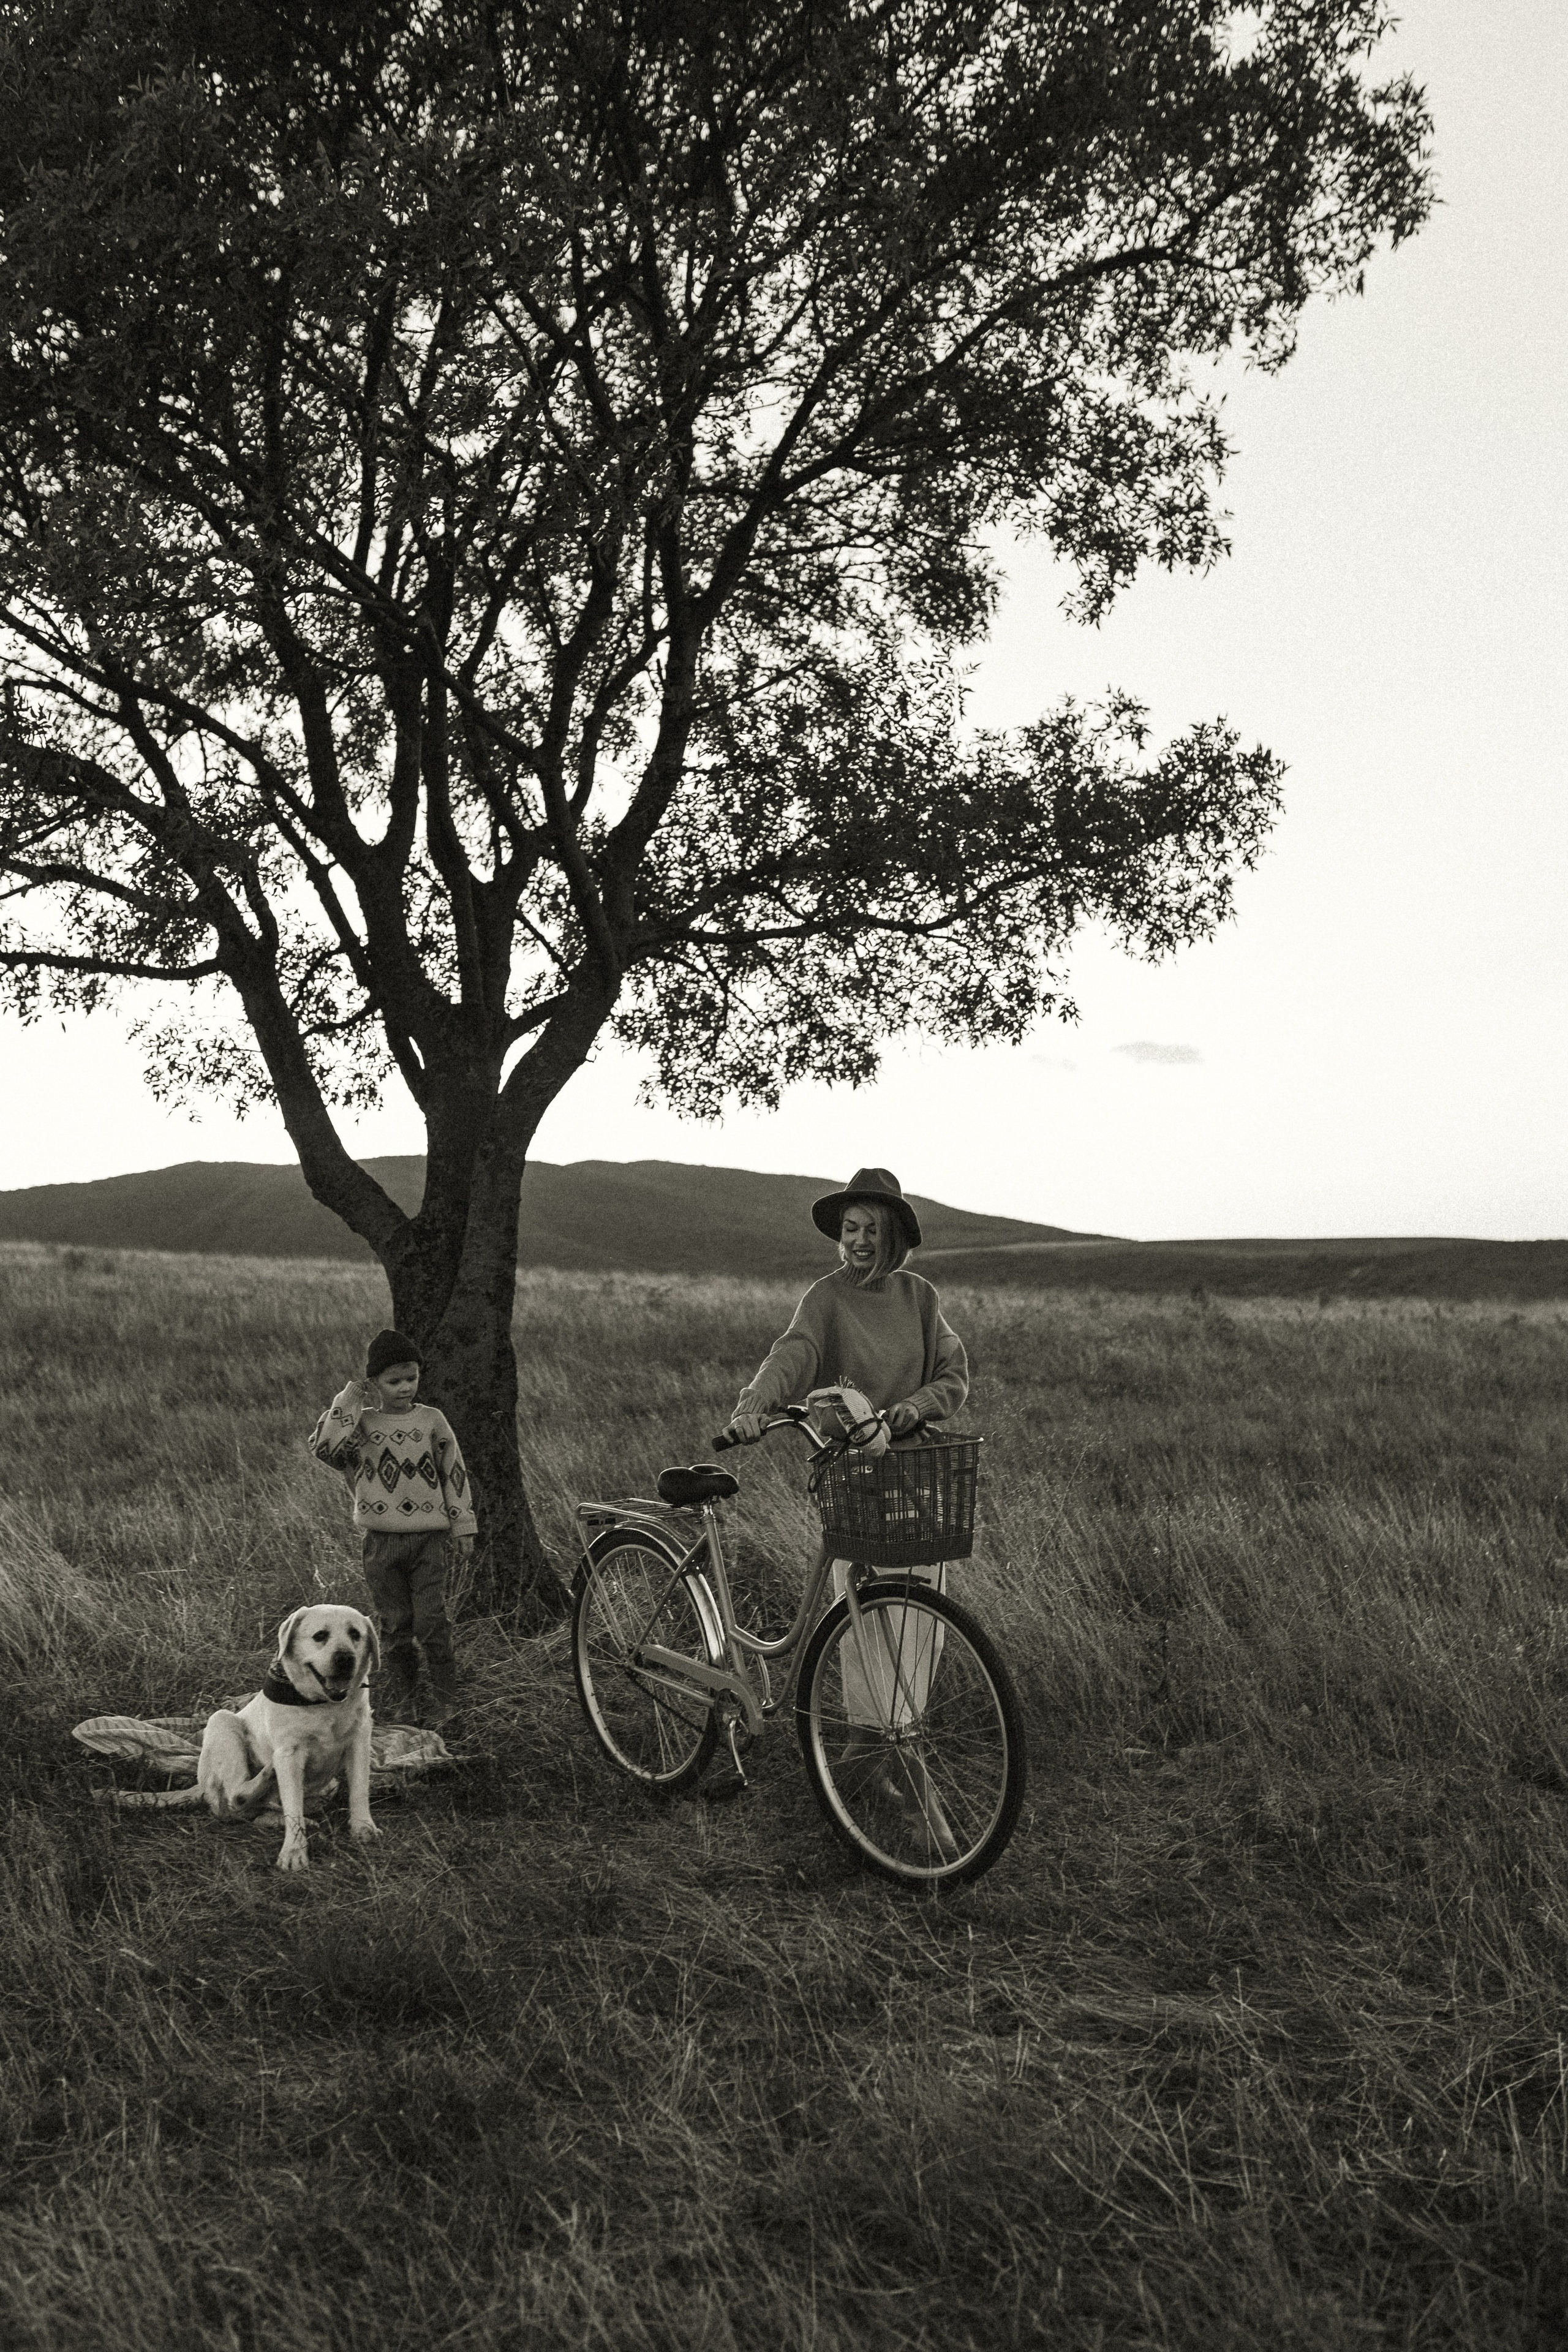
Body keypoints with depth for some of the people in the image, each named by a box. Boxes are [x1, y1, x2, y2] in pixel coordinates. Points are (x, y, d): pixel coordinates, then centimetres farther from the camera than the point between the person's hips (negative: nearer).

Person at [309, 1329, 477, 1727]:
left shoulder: (432, 1421, 2)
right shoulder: (361, 1424, 1)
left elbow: (454, 1473, 8)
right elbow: (324, 1447, -18)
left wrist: (463, 1526, 7)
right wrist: (349, 1400, -14)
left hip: (428, 1537, -1)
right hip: (381, 1541, 1)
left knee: (431, 1622, -4)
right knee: (394, 1623, 8)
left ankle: (444, 1695, 10)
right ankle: (399, 1694, 23)